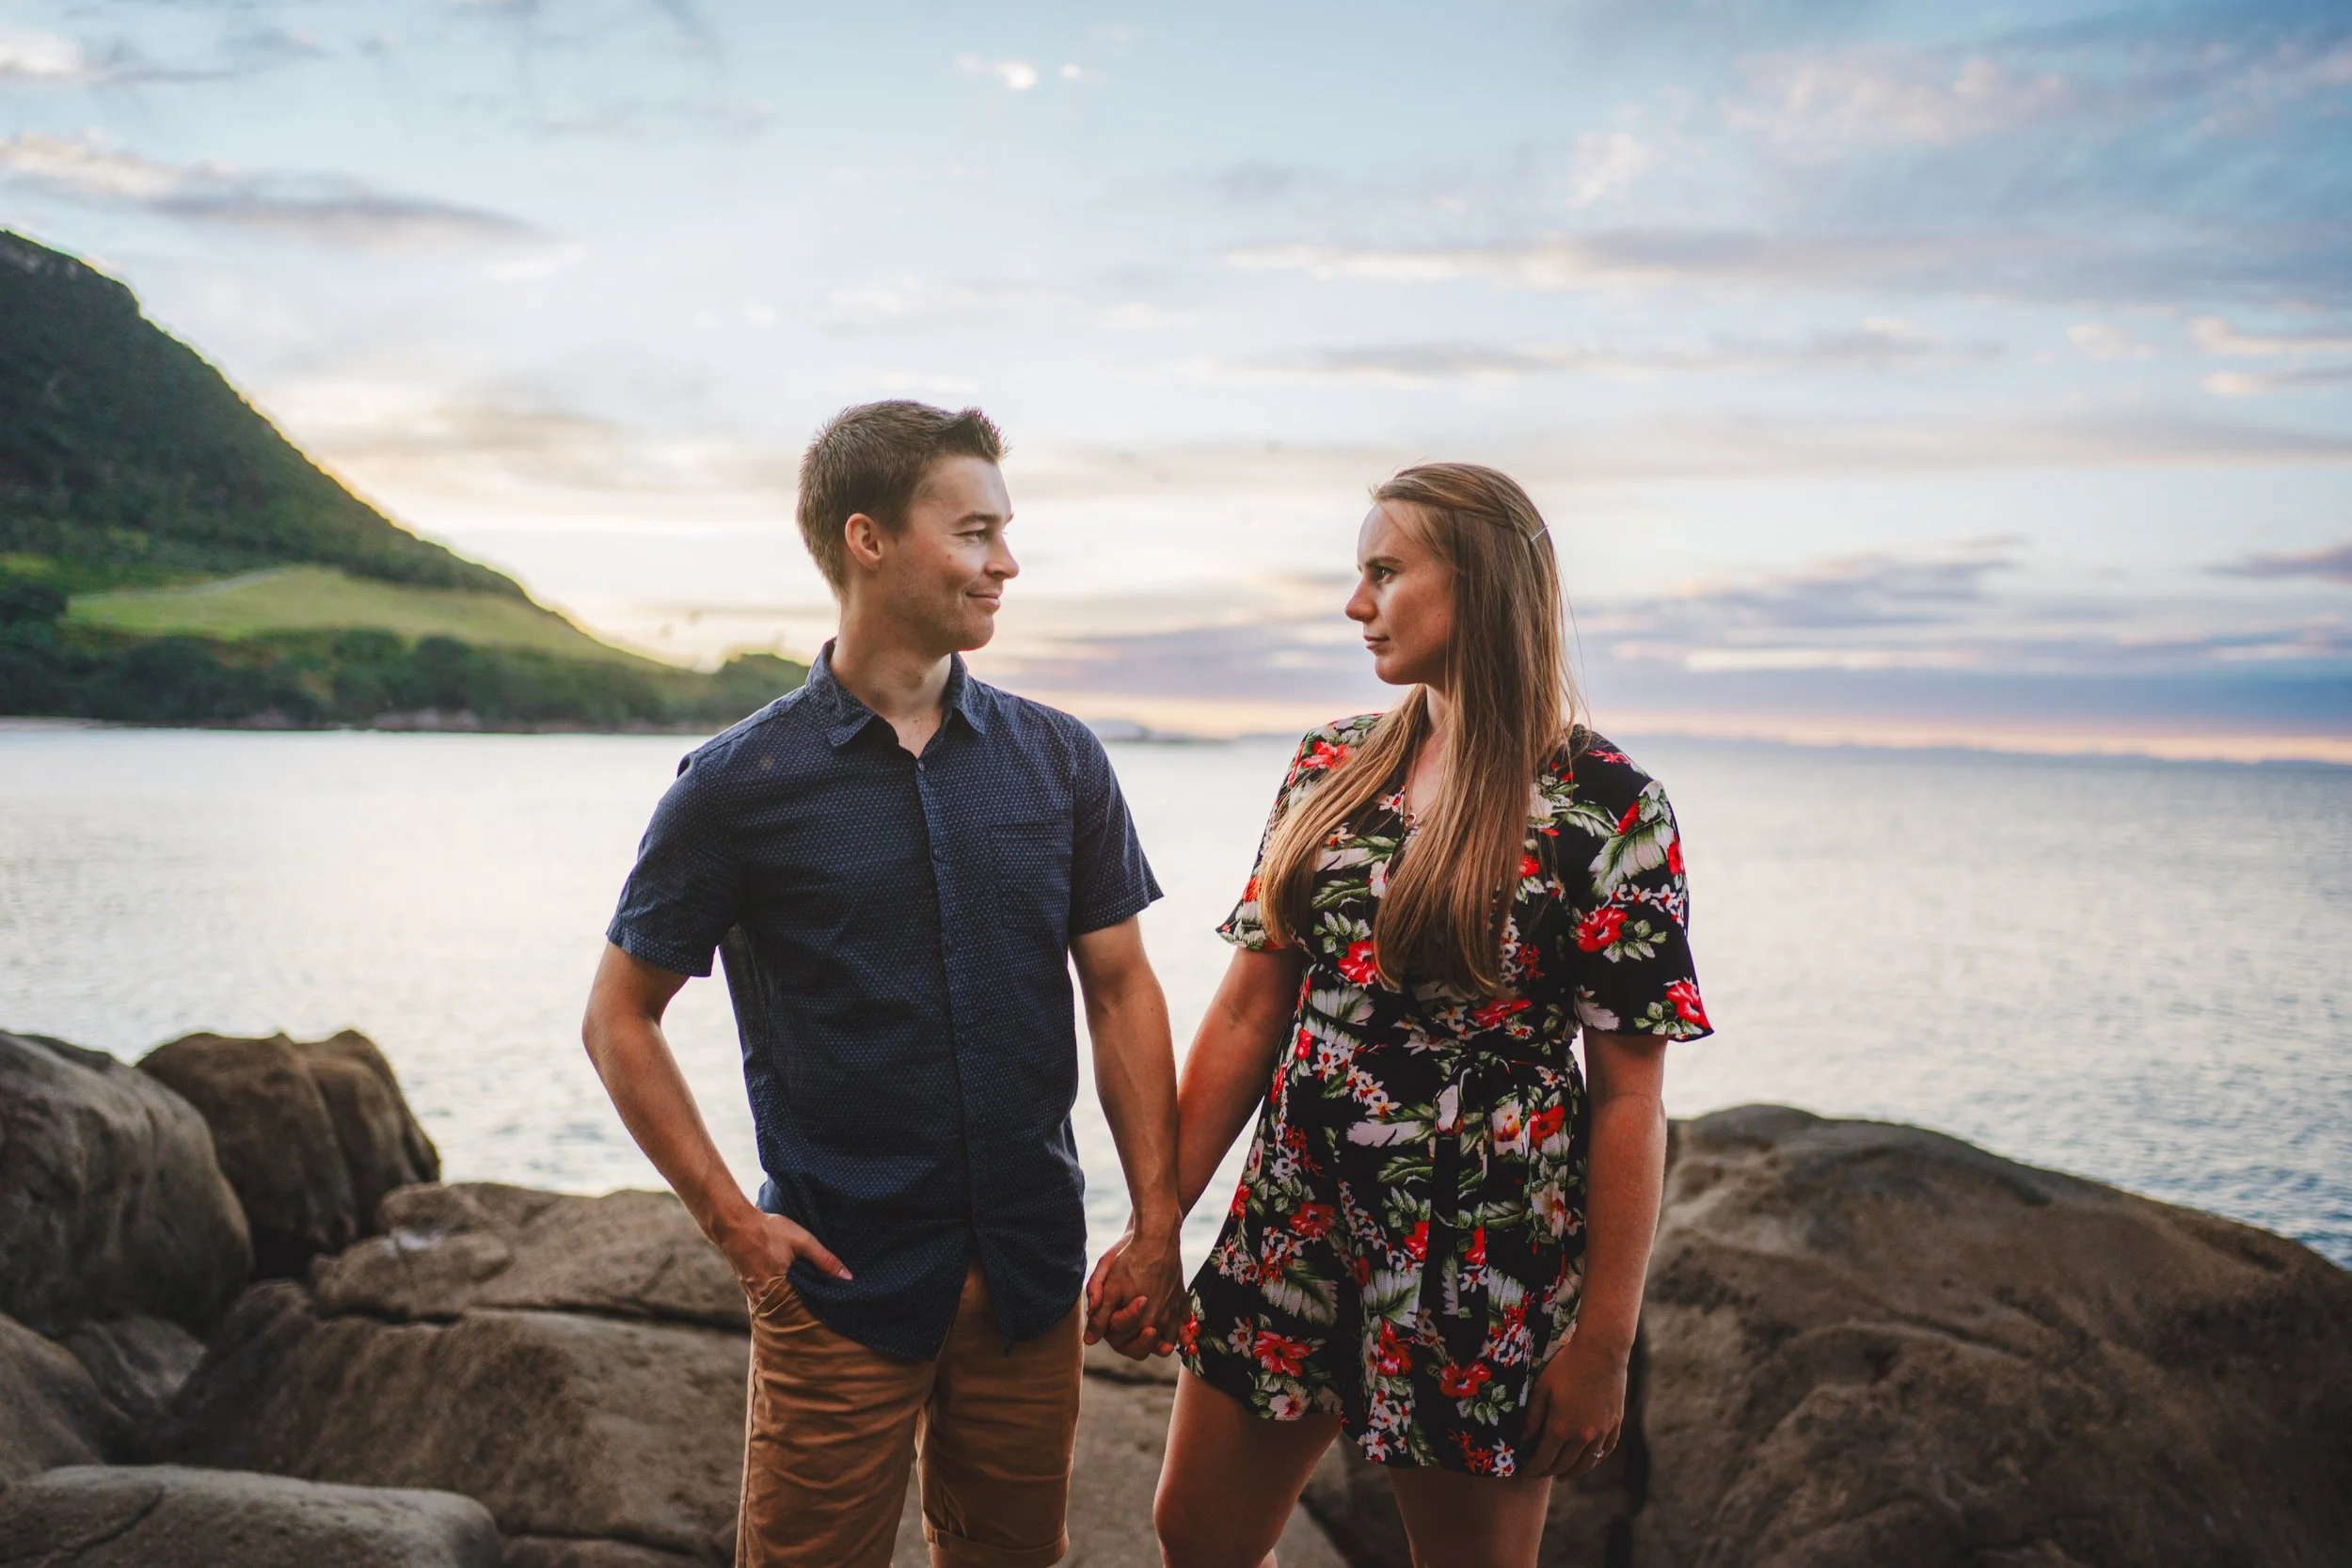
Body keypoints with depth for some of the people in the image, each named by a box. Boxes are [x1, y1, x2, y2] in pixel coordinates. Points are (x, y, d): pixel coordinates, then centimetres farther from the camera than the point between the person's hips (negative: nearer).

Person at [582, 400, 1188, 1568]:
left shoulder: (1058, 761, 2)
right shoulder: (739, 784, -7)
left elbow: (1120, 991, 5)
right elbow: (619, 1021, 0)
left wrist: (1157, 1223, 1)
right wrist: (731, 1220, -7)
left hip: (1033, 1272, 3)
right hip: (841, 1279, -3)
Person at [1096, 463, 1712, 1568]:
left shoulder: (1606, 808, -13)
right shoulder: (1330, 767, 3)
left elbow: (1628, 1094, -12)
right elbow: (1248, 1010, 5)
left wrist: (1603, 1342, -12)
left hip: (1479, 1268, -5)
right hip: (1294, 1229, 5)